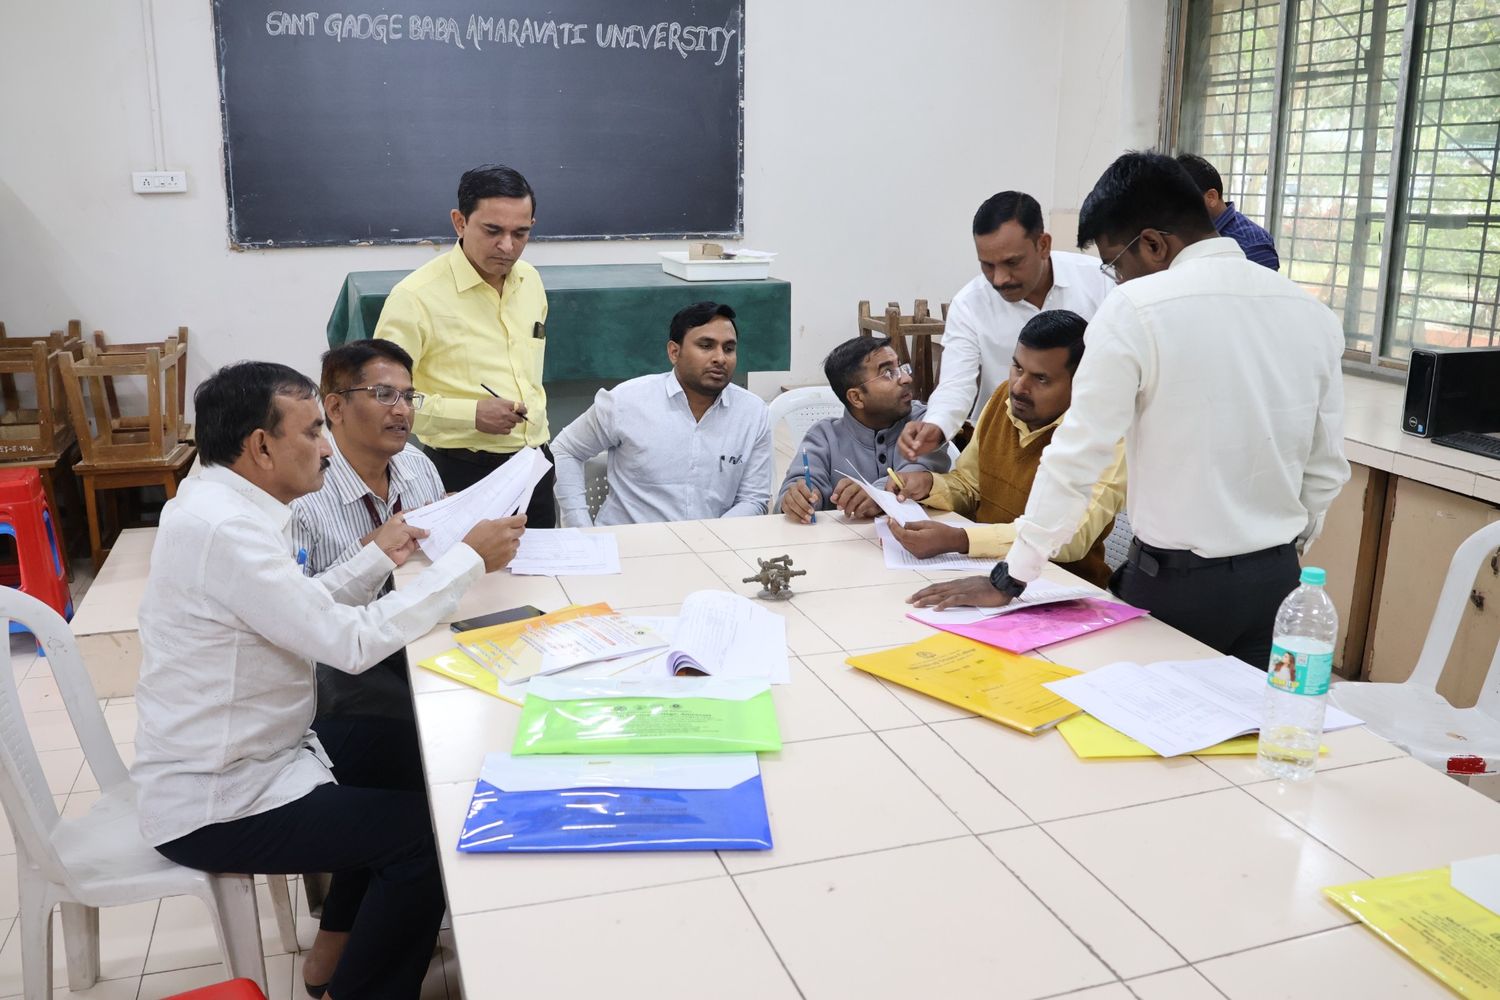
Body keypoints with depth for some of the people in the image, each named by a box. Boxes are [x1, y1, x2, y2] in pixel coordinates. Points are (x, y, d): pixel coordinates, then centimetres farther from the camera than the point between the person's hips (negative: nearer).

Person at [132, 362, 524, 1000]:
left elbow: (307, 614, 13)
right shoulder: (224, 529, -28)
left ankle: (338, 944, 33)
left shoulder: (219, 502, 3)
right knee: (430, 829, -10)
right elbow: (353, 642, -28)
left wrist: (377, 558, 3)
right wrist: (469, 558, -21)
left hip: (232, 757, 10)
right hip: (215, 806, -10)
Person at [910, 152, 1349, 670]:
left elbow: (1077, 456, -14)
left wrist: (1009, 578, -6)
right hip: (1279, 576, 6)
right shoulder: (1313, 314, 2)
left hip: (1176, 582, -5)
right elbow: (1327, 468, 7)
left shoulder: (1136, 310, -15)